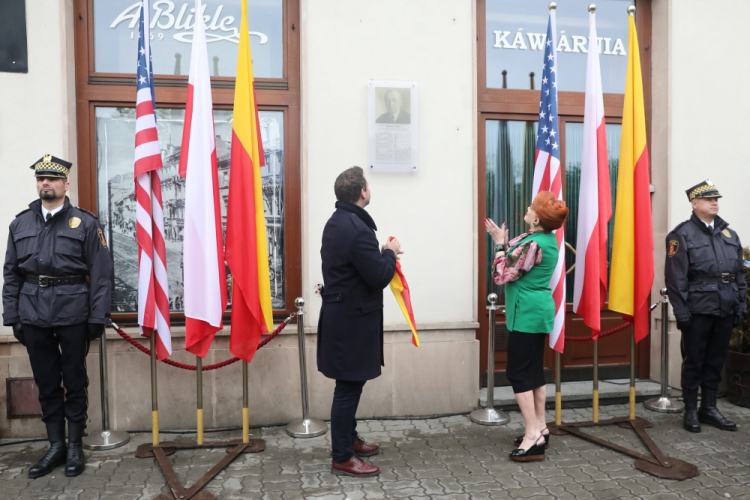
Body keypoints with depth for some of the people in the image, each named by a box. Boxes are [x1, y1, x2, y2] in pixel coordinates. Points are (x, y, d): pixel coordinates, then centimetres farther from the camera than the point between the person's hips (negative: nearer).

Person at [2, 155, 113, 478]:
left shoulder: (85, 223, 0)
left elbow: (101, 273, -3)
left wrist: (97, 317, -8)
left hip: (72, 314, -3)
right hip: (34, 315, 3)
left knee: (74, 381, 6)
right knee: (46, 383, 11)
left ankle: (75, 447, 20)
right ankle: (55, 446, 24)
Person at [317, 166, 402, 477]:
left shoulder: (336, 222, 10)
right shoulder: (357, 229, -23)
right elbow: (380, 277, -20)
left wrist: (382, 254, 10)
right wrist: (390, 253, -4)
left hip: (341, 314, 10)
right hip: (352, 319, -10)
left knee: (350, 384, 21)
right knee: (349, 387, -1)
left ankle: (348, 439, 35)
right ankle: (342, 459, 11)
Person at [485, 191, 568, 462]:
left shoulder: (532, 244, -21)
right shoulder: (548, 240, 9)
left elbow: (501, 275, -17)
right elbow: (518, 258, 22)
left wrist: (500, 244, -8)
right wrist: (504, 240, 12)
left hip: (527, 315, -10)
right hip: (538, 312, 10)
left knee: (518, 373, -5)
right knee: (534, 371, 15)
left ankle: (534, 436, -3)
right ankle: (540, 427, 23)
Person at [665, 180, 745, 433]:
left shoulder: (730, 234, 14)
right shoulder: (682, 235, -6)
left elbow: (739, 273, 16)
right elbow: (675, 278, -11)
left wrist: (741, 304, 9)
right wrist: (681, 311, -15)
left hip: (725, 310, 6)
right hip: (698, 310, -5)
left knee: (716, 361, 13)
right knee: (694, 362, 5)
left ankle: (709, 408, 25)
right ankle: (691, 411, 16)